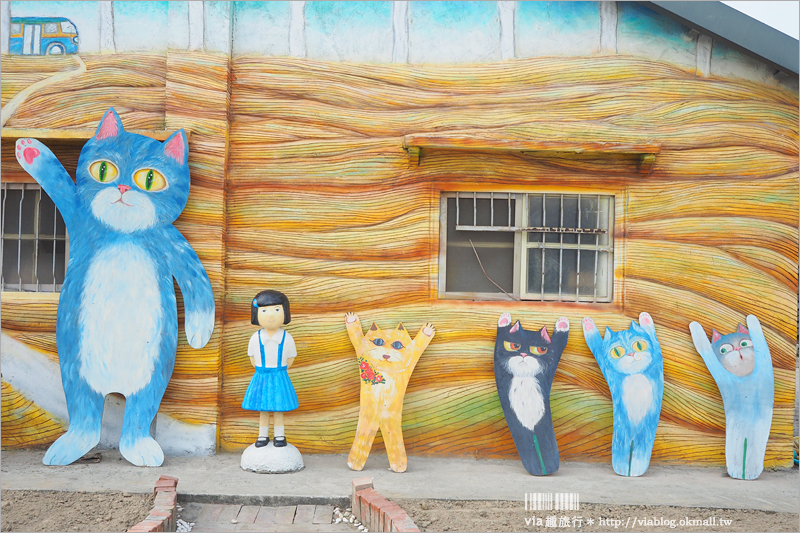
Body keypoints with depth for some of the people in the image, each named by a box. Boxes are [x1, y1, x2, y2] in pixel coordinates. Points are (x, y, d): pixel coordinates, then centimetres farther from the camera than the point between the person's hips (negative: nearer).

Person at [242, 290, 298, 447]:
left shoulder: (287, 338, -8)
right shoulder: (256, 338, -5)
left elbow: (290, 359, 3)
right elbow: (252, 358, 8)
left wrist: (278, 370, 7)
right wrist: (262, 371, 9)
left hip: (279, 379, -1)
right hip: (261, 378, 1)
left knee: (278, 410, 6)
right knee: (263, 410, 10)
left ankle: (279, 436, 19)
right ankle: (263, 436, 22)